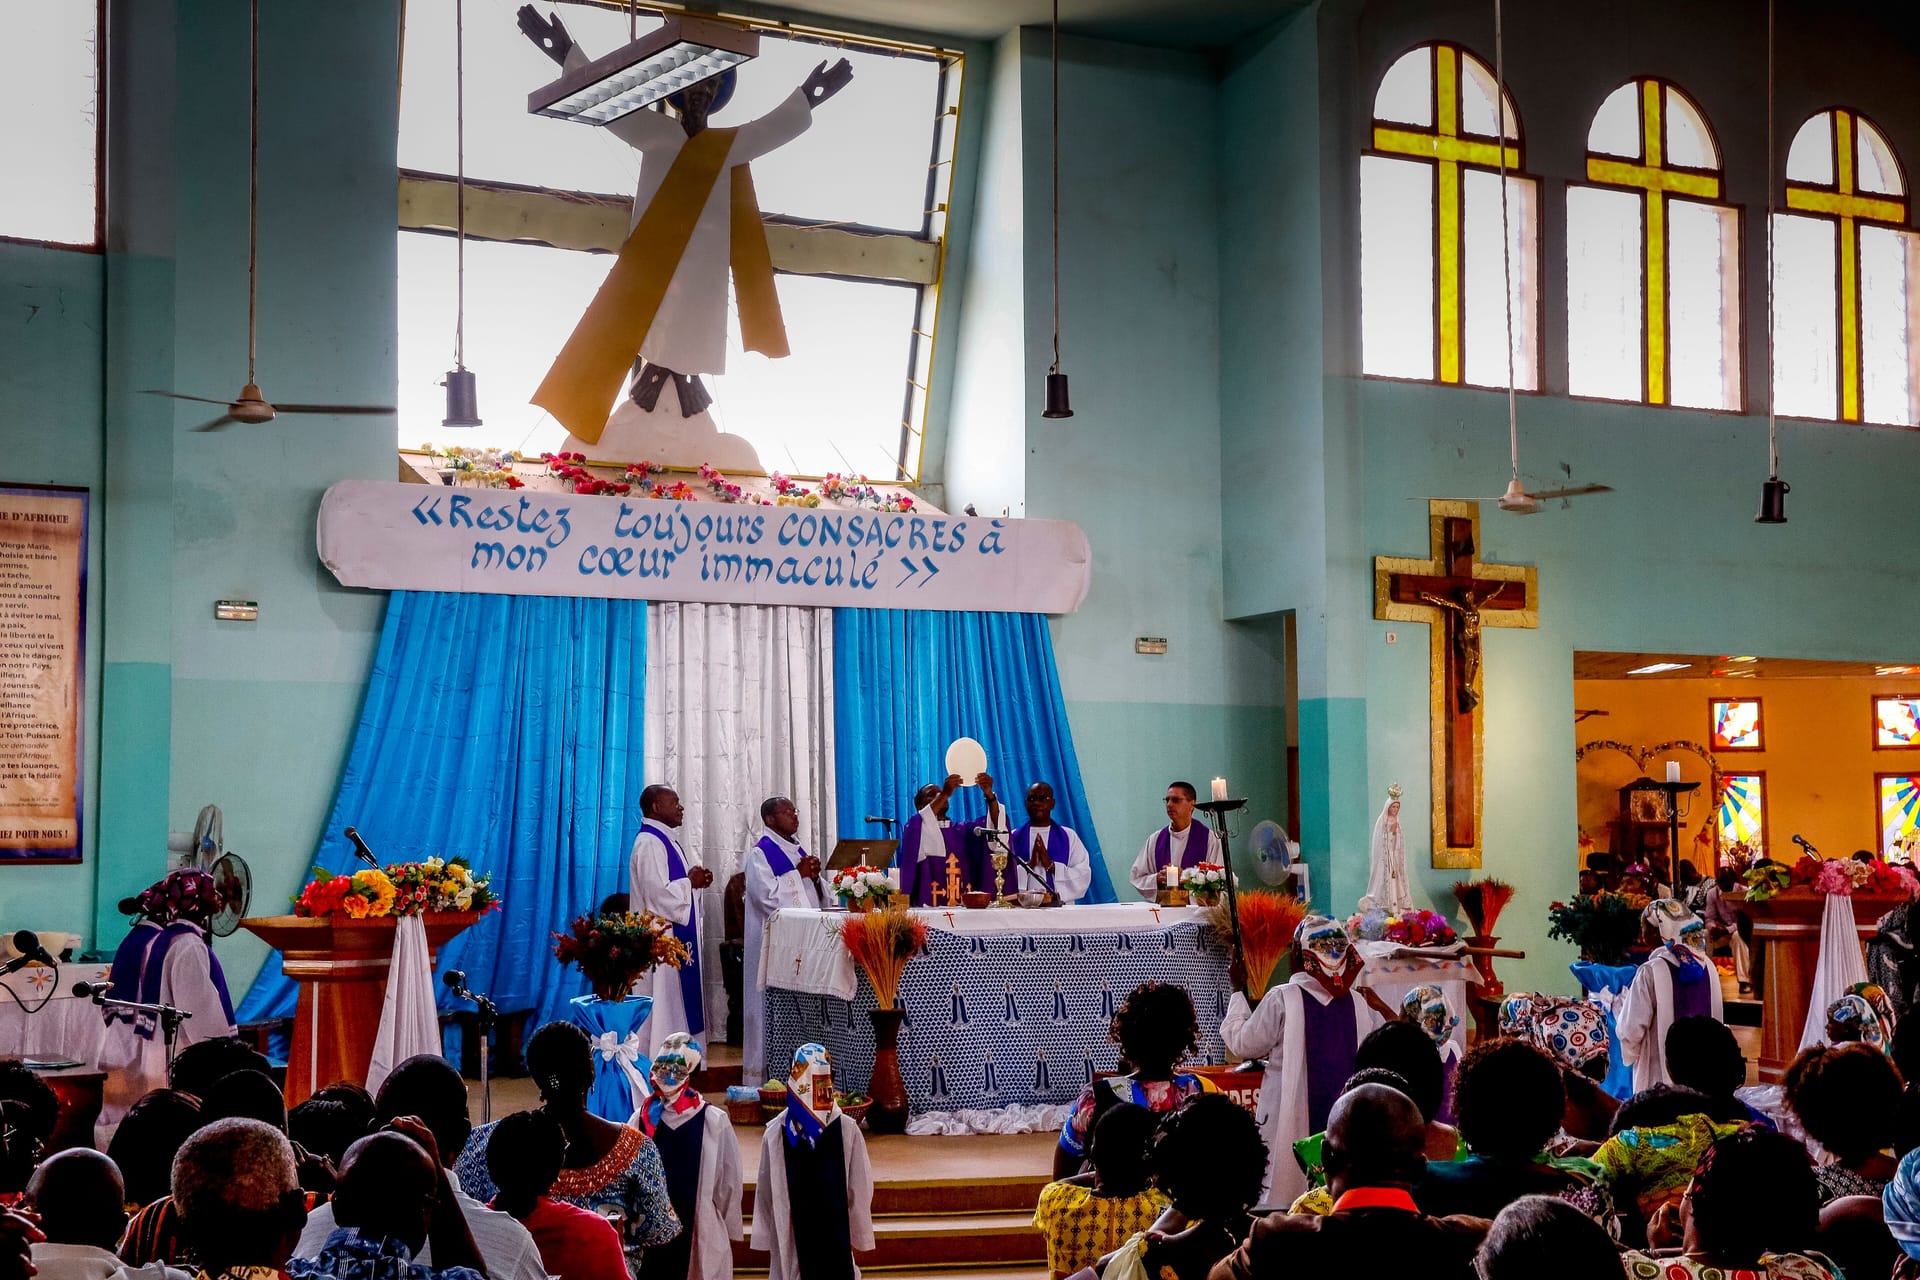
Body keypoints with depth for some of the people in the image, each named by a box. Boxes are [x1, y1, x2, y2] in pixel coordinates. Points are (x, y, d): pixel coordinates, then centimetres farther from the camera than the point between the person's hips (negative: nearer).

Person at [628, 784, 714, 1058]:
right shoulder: (649, 843, -16)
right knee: (662, 1003, -7)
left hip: (677, 936, 10)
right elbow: (659, 893, -24)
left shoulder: (668, 840, 15)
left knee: (676, 1002, 12)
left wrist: (697, 879, 3)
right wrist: (690, 881, -11)